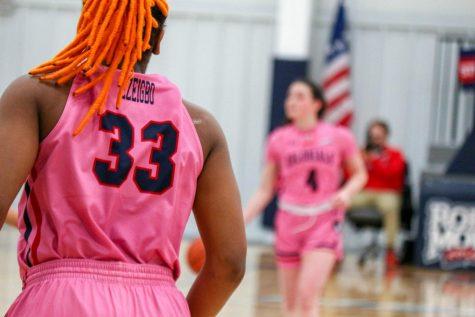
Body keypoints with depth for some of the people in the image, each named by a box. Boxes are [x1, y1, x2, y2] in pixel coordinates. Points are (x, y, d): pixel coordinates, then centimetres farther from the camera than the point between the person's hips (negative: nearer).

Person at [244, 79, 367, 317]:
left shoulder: (339, 137, -2)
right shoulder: (278, 140, 2)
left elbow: (359, 174, 11)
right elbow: (265, 190, 5)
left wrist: (347, 192, -11)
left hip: (324, 224, -3)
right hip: (289, 224, 3)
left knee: (308, 298, -18)